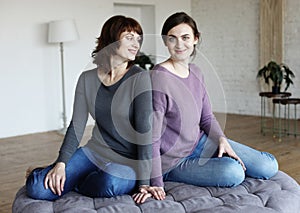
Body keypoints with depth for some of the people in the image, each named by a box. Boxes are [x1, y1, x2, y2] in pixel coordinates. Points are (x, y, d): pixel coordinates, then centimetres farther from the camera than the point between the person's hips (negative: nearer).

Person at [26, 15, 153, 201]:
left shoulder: (139, 78, -12)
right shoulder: (87, 79, 2)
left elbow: (145, 131, -17)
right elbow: (77, 125, 2)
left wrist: (144, 182, -21)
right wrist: (61, 164, -11)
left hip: (129, 160, -3)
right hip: (95, 151, 3)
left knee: (109, 183, -38)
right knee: (37, 189, -15)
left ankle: (73, 182, -4)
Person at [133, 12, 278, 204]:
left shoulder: (196, 72, 2)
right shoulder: (158, 79, -23)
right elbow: (151, 139, -23)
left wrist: (222, 139, -7)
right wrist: (156, 184, -24)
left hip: (201, 143, 7)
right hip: (174, 162, -7)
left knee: (269, 166, -1)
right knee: (232, 172, -30)